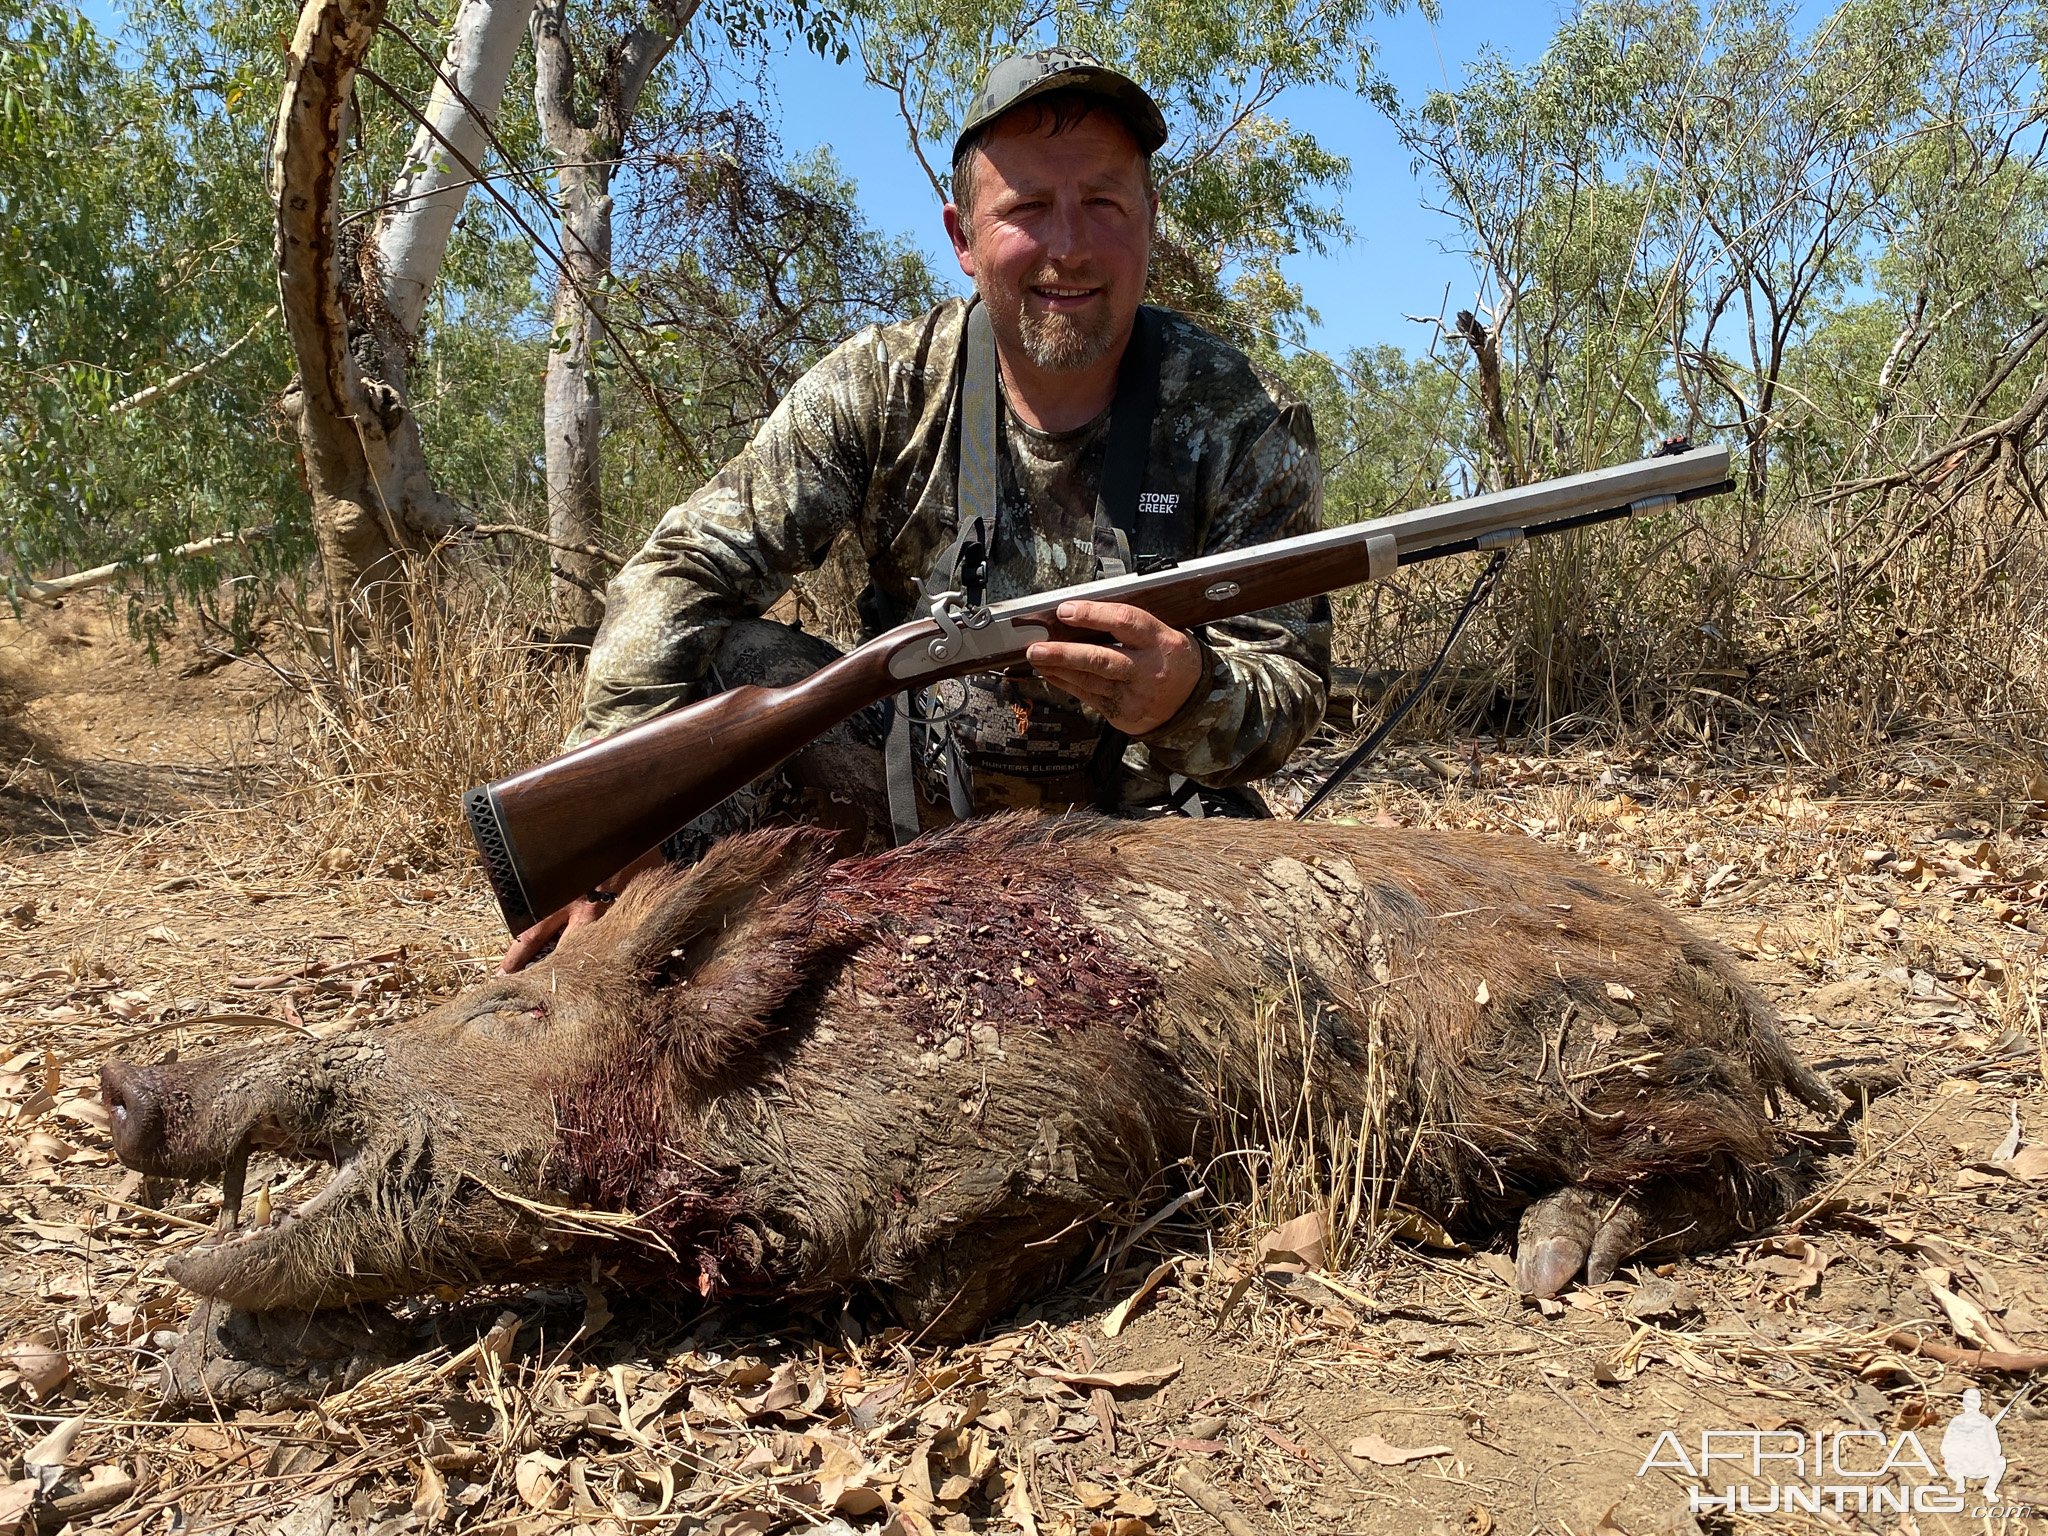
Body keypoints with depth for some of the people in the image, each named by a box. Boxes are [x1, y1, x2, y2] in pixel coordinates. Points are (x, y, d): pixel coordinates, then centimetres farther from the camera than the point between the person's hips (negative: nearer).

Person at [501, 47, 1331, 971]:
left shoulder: (1242, 425, -12)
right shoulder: (882, 388, -10)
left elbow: (1293, 680, -12)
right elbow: (686, 574, -16)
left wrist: (1193, 693, -39)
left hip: (1137, 814, 0)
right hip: (917, 783, 0)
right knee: (724, 664, -21)